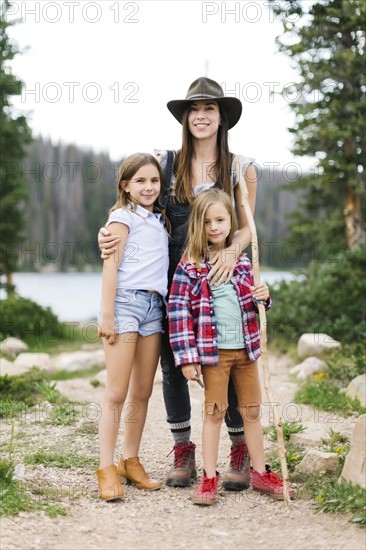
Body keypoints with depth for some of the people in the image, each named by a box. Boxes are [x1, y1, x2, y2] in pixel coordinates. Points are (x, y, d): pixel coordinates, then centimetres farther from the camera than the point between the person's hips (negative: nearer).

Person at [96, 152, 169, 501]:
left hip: (154, 306, 6)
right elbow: (111, 266, -7)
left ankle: (131, 462, 17)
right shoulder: (123, 217, 0)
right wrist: (107, 315, -12)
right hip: (126, 302, -6)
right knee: (117, 392, -7)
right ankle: (106, 469, -3)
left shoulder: (159, 220, 19)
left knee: (142, 393, 8)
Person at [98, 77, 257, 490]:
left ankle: (241, 454, 12)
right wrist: (109, 234, -10)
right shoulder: (165, 163, 7)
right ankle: (183, 453, 18)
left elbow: (246, 227, 6)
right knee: (171, 365, 4)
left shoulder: (241, 169, 5)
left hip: (220, 276, -1)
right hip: (174, 276, 2)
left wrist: (232, 251, -15)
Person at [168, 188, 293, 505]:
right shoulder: (189, 267, -7)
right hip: (214, 351, -4)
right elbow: (180, 312, -10)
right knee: (215, 412, 2)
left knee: (252, 411, 11)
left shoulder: (242, 262, 7)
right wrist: (187, 357, -15)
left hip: (246, 348, 4)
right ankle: (210, 478, 11)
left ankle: (260, 473, 22)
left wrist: (263, 297, -6)